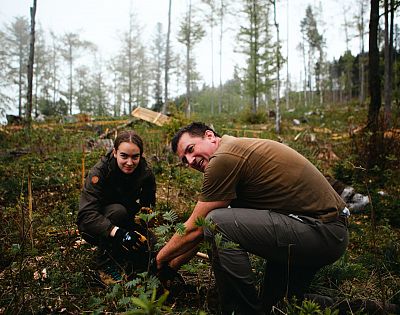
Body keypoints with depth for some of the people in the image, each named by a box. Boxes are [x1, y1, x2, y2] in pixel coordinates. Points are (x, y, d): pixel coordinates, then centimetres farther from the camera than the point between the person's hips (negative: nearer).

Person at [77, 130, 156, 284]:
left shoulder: (145, 173, -13)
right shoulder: (99, 172, -26)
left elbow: (147, 206, -5)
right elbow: (86, 214, -36)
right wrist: (117, 232, -50)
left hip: (125, 222, 4)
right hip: (94, 228, -4)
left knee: (148, 242, -22)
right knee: (118, 210, -34)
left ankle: (120, 256, 11)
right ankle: (106, 263, -15)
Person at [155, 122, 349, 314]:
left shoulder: (224, 158, -14)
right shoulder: (240, 150, 15)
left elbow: (195, 228, -8)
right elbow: (202, 228, 19)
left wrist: (159, 259, 8)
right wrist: (172, 265, 21)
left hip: (322, 232, -10)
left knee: (219, 223, -18)